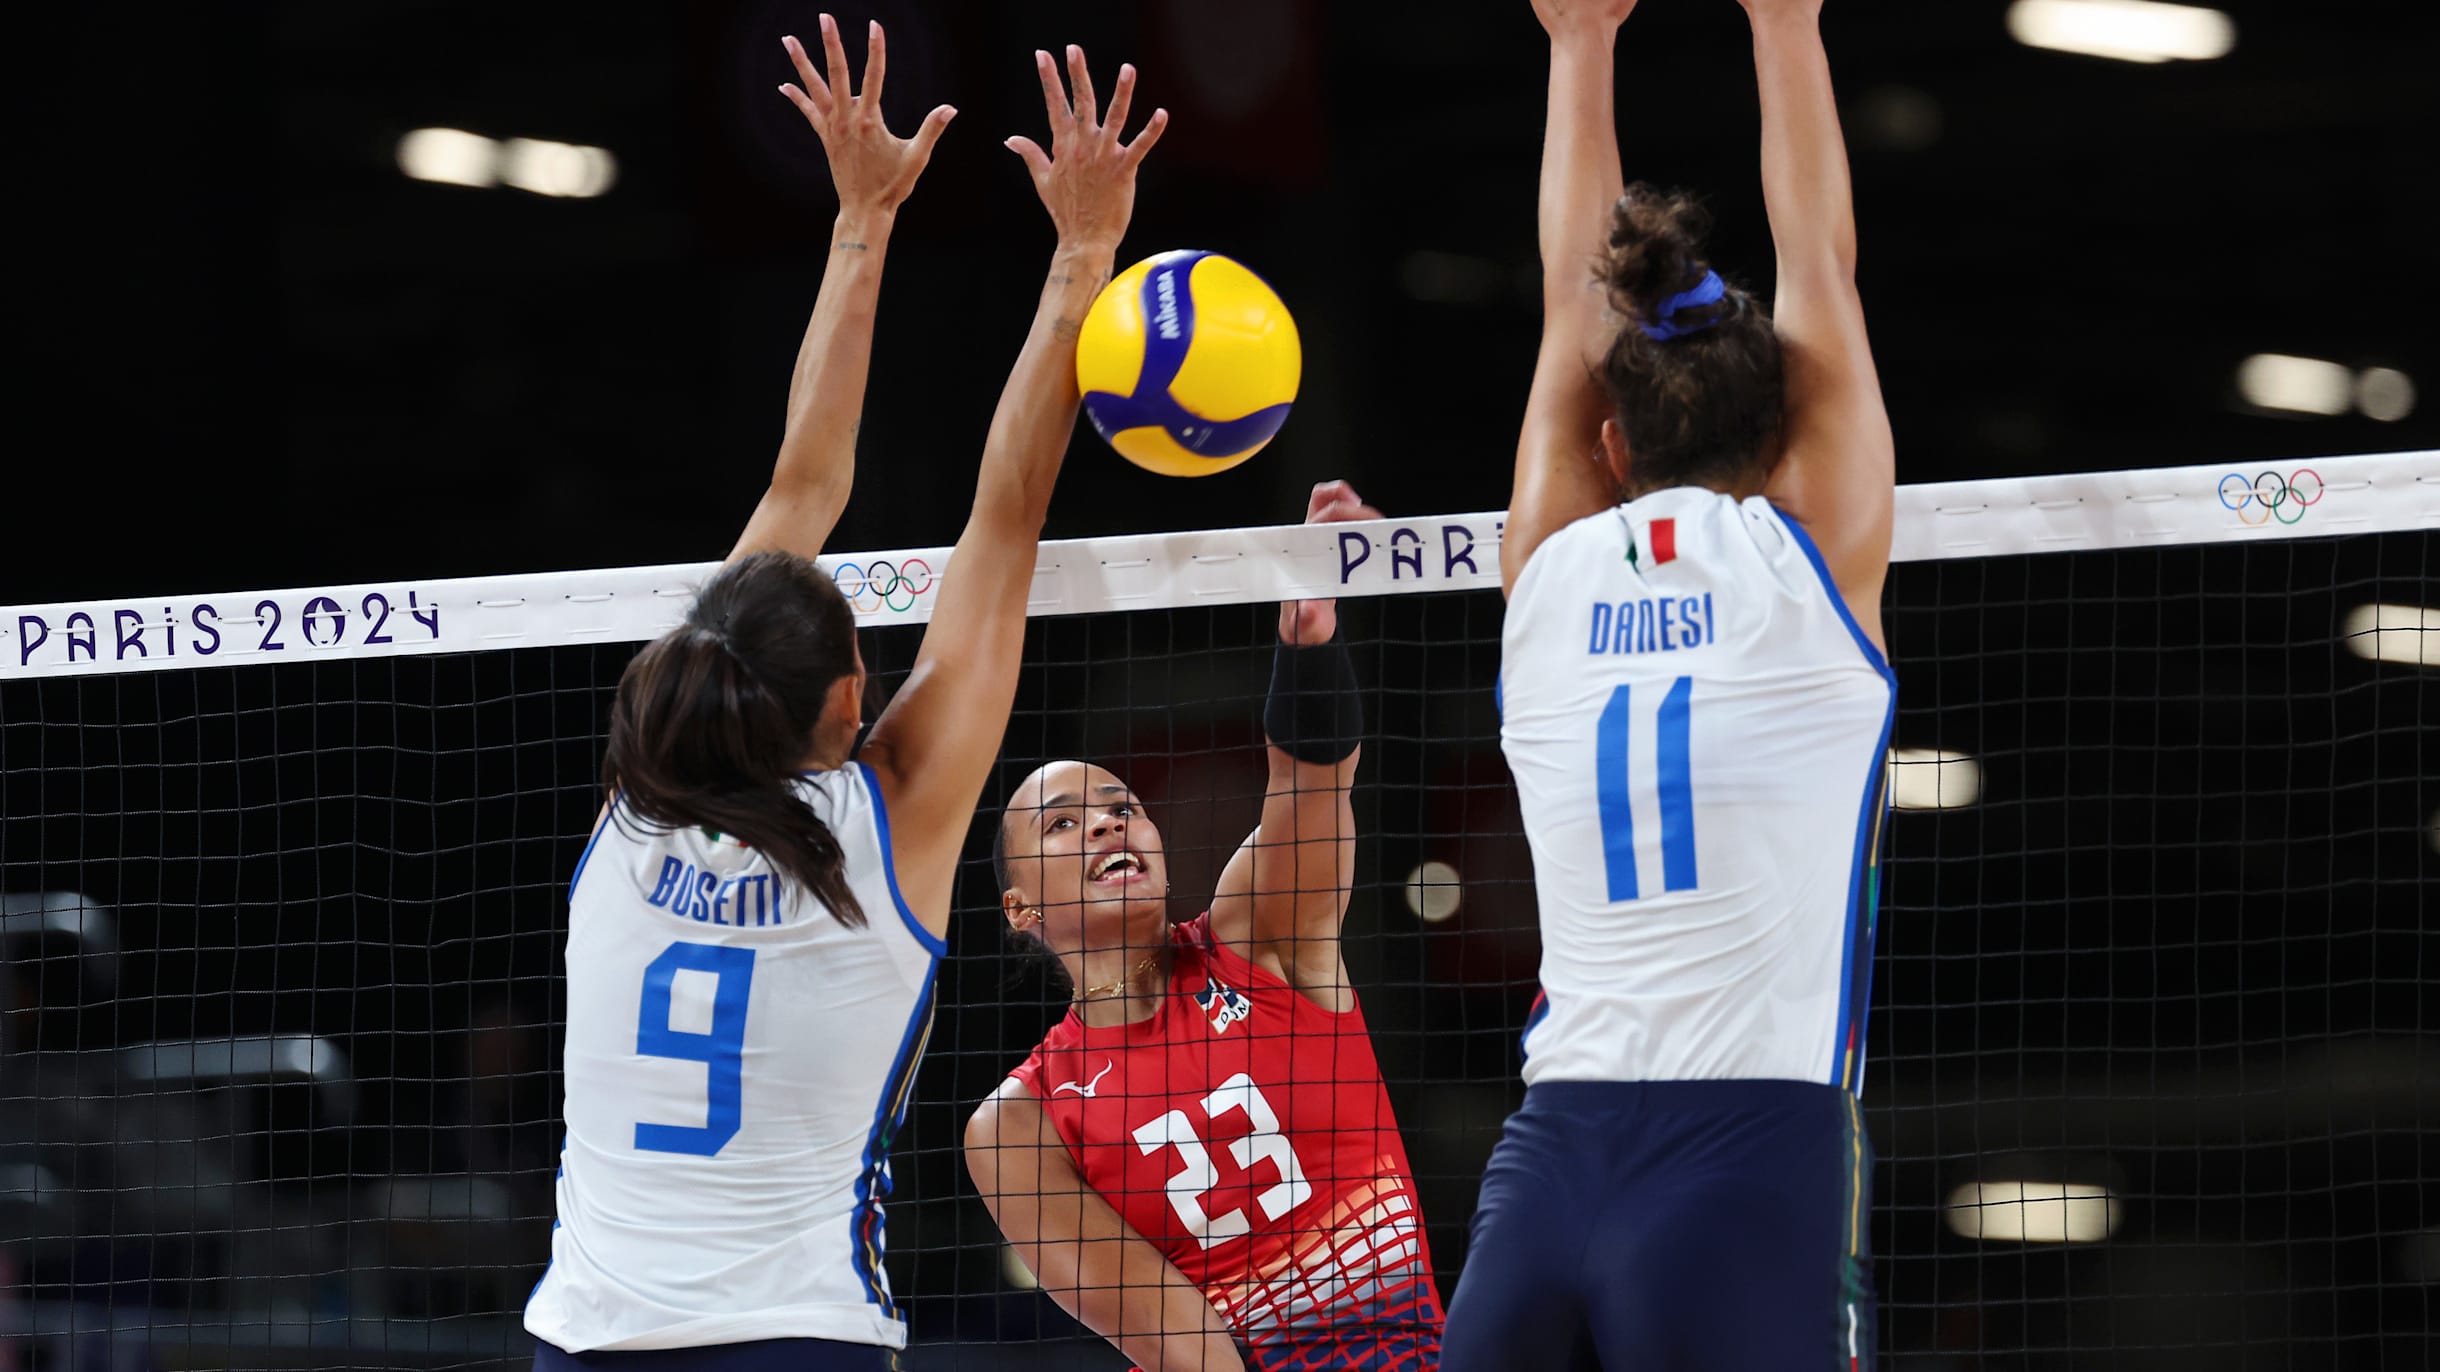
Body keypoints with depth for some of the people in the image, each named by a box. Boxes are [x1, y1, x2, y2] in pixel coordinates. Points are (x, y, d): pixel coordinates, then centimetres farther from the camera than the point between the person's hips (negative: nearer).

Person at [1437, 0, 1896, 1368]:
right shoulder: (1813, 568, 3)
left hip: (1545, 1167, 4)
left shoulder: (1553, 580, 11)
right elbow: (1822, 263, 15)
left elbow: (1576, 301, 26)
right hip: (1754, 1160, -4)